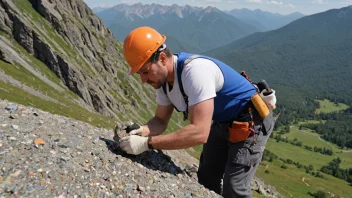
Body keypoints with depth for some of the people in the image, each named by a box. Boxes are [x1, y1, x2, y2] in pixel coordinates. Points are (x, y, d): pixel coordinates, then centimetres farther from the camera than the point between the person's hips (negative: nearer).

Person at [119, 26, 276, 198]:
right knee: (206, 179, 17)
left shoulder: (195, 70, -37)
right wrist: (142, 131, -22)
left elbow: (200, 133, -43)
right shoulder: (163, 77, -9)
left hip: (250, 123, -8)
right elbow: (160, 120, -1)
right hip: (222, 123, 8)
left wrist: (147, 143, -41)